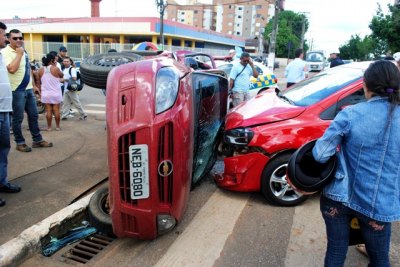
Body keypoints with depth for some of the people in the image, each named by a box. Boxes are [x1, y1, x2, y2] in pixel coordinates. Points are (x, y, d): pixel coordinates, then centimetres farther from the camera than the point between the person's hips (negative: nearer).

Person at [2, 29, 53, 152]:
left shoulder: (23, 51, 12)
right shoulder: (6, 52, -12)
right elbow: (12, 69, -28)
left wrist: (33, 84, 20)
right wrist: (19, 54, -21)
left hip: (28, 89, 8)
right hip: (17, 91, -8)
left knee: (34, 115, 12)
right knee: (18, 118, 1)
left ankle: (37, 140, 21)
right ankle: (20, 143, 12)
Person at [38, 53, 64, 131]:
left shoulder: (41, 70, 0)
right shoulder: (55, 69, -12)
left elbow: (39, 82, 7)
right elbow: (61, 76, 7)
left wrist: (40, 92, 17)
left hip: (45, 94, 3)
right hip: (56, 93, -3)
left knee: (48, 110, 6)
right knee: (56, 110, 5)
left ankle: (49, 127, 10)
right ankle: (57, 126, 11)